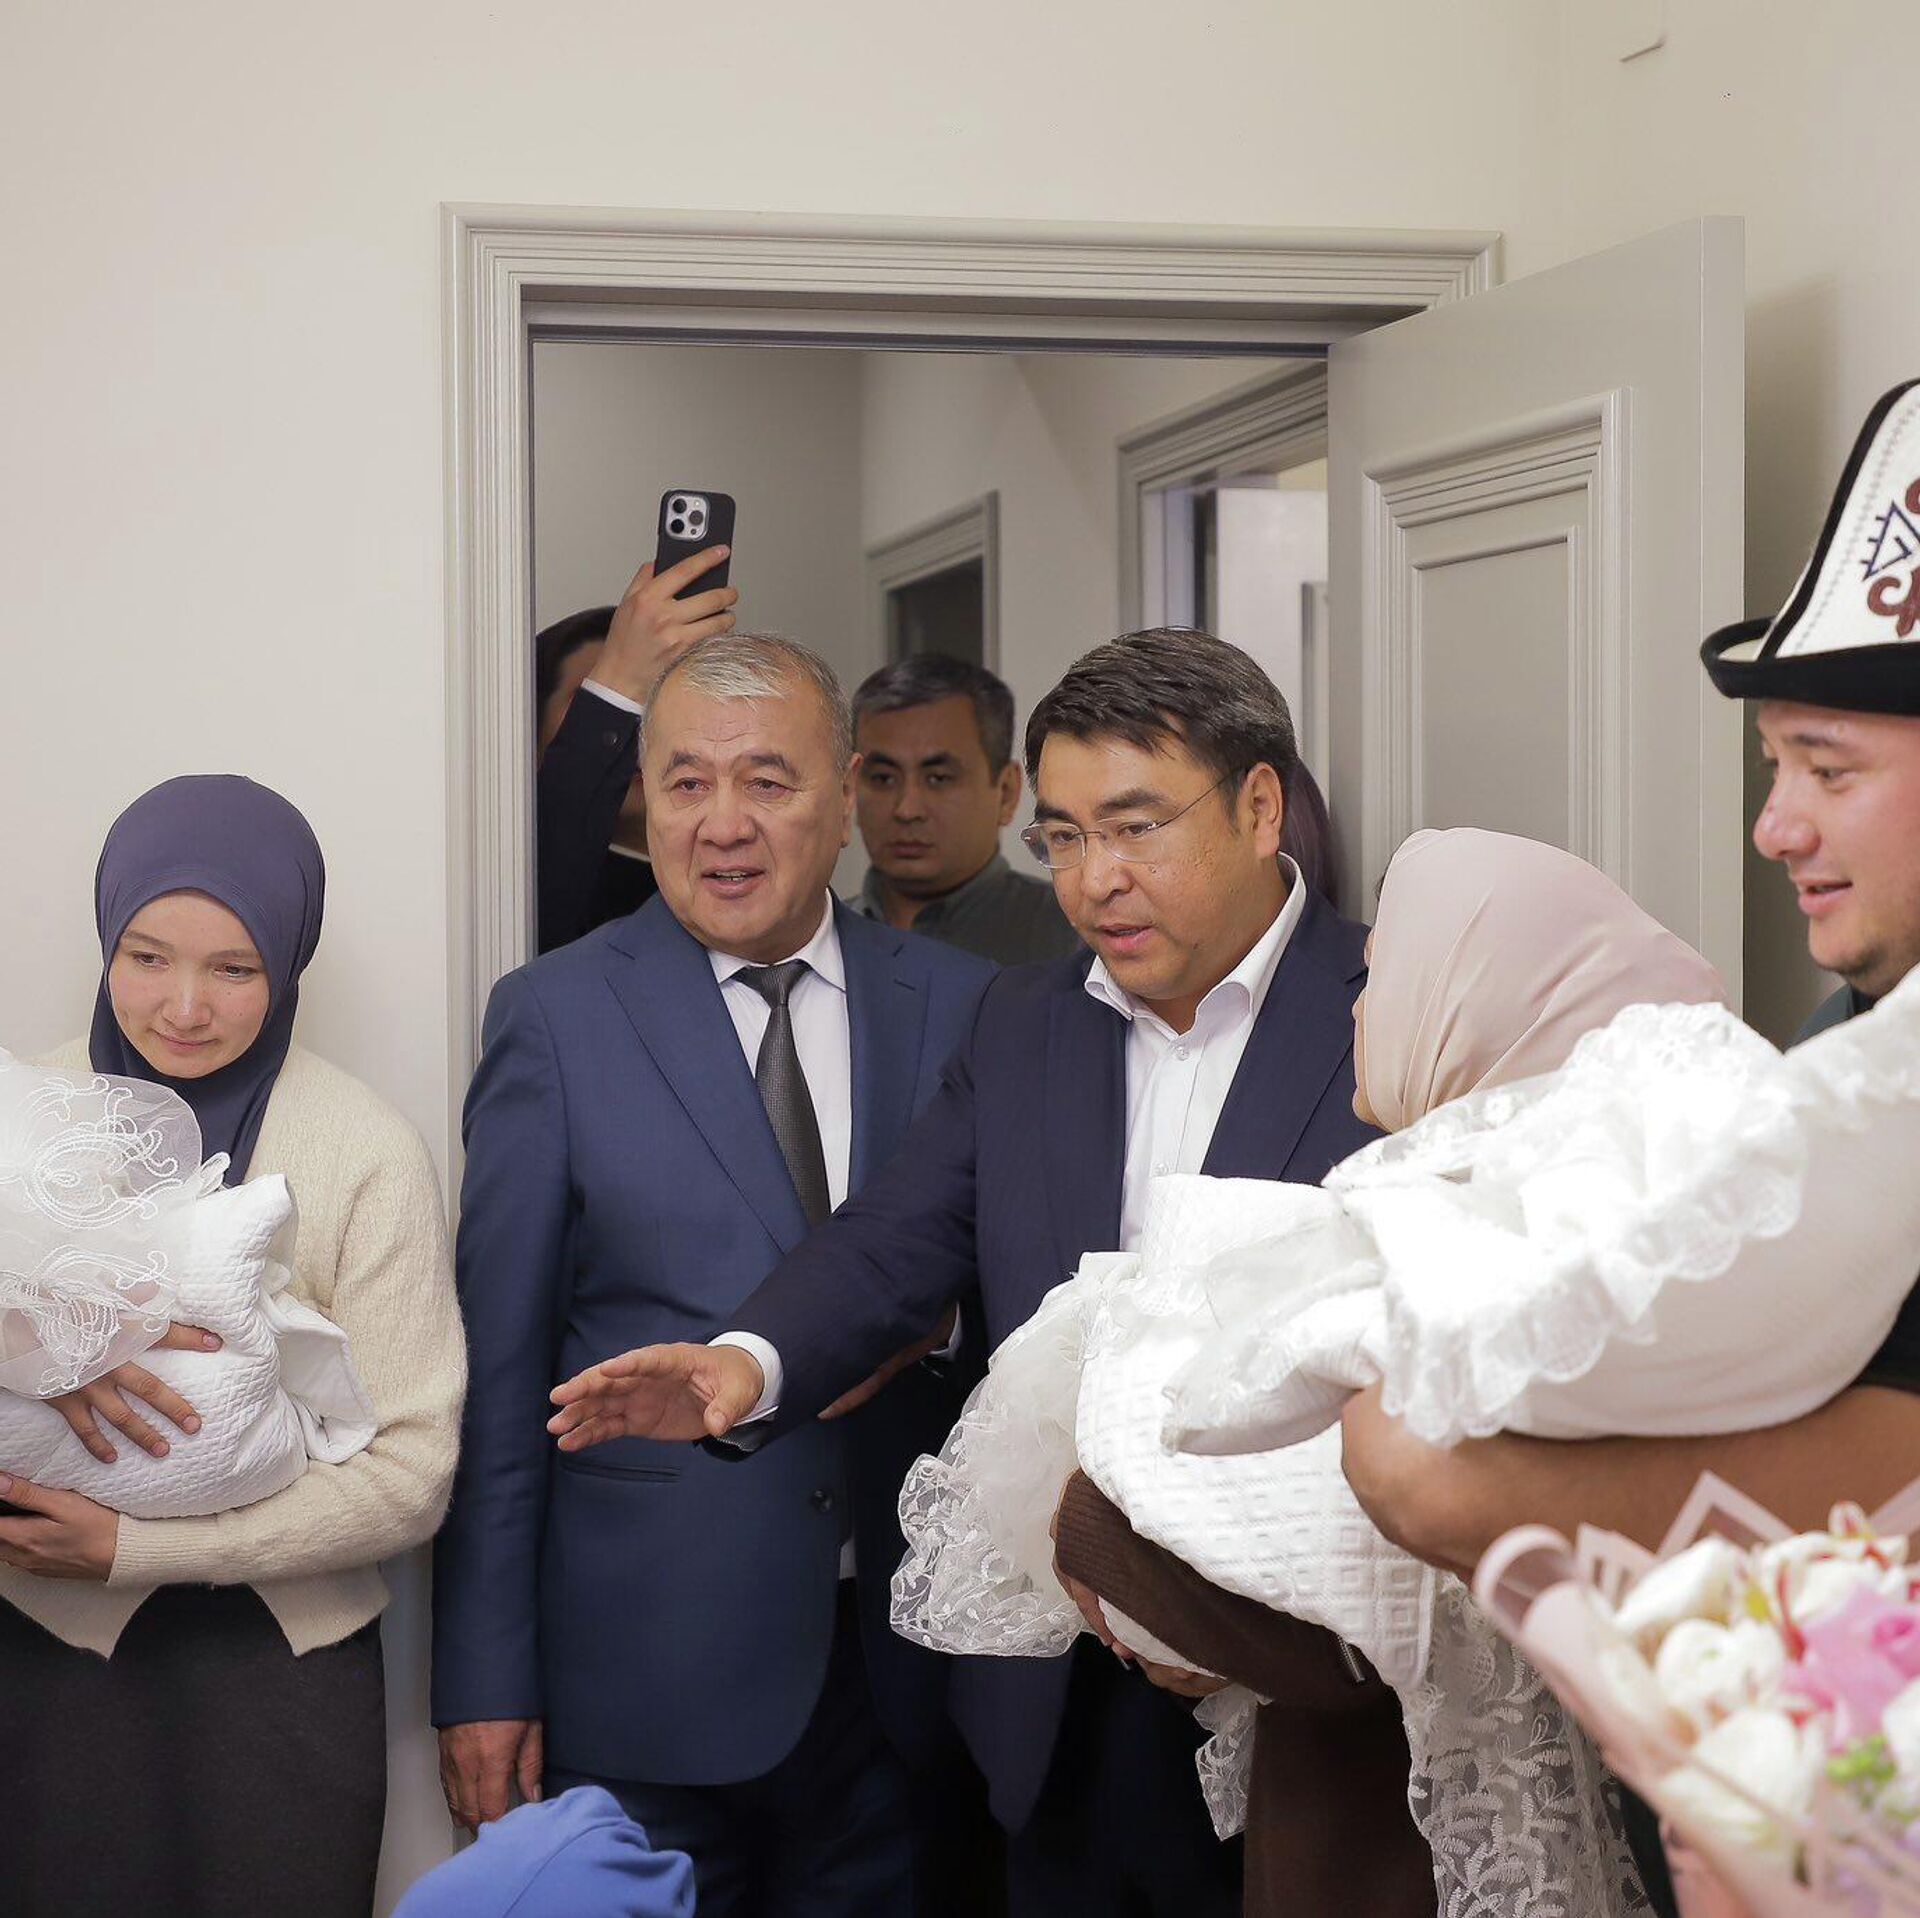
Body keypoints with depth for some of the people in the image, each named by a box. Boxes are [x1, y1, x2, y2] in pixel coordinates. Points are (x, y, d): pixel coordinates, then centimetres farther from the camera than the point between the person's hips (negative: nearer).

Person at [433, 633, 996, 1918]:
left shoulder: (959, 1004, 4)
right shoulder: (556, 1016, -3)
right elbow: (500, 1366, -4)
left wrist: (941, 1318, -8)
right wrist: (485, 1676, -5)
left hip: (897, 1661, 2)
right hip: (647, 1670, -2)